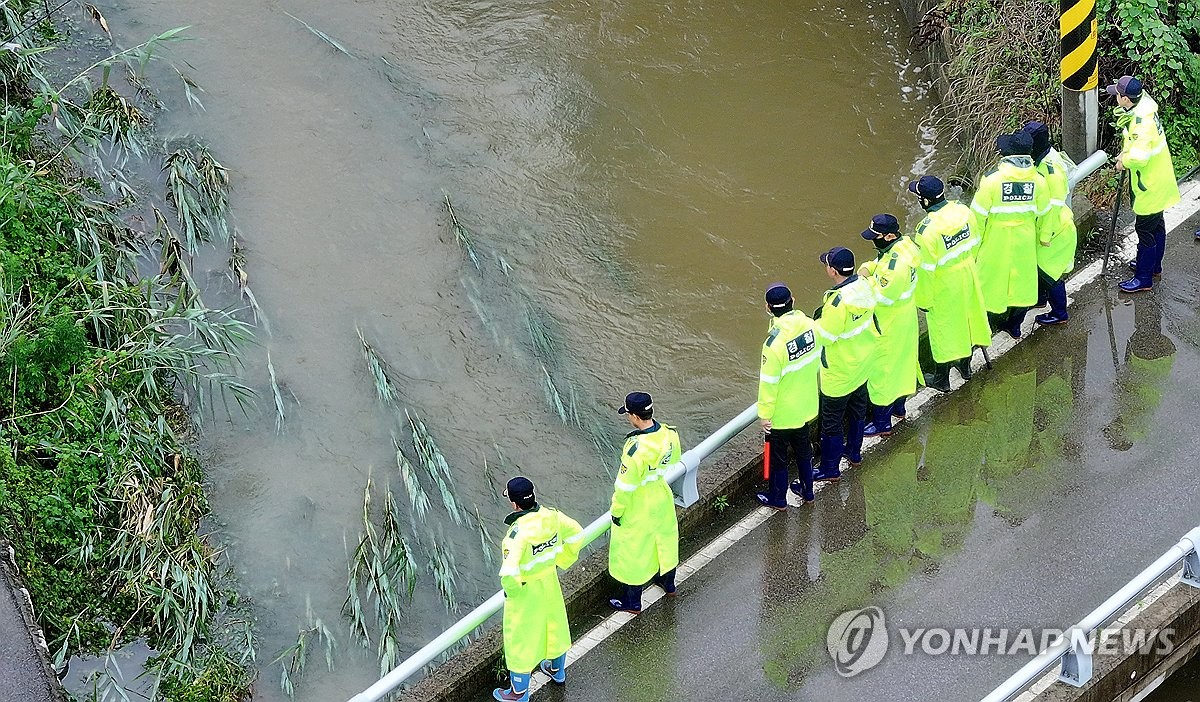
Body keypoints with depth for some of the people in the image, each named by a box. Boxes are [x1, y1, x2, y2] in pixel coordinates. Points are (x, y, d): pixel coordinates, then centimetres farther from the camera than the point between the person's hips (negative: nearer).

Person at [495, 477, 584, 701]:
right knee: (553, 625, 29)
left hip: (525, 591, -7)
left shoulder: (519, 532, -35)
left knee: (521, 640, 13)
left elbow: (509, 572, -38)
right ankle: (557, 670, 55)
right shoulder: (551, 516, -15)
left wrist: (510, 588, -16)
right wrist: (561, 561, 12)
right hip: (550, 582, 7)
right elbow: (576, 534, 1)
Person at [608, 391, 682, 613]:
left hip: (638, 509, -7)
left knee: (633, 549, 12)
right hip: (663, 500, 7)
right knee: (664, 538, 28)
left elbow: (625, 485, -25)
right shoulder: (669, 434, -15)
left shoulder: (637, 448, -35)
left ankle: (632, 601, 27)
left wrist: (617, 510, -11)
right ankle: (668, 583, 51)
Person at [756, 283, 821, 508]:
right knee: (803, 449, 27)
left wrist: (765, 413, -10)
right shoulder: (810, 326, -14)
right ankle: (807, 490, 43)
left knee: (777, 456, 16)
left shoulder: (775, 342, -32)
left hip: (781, 413, -6)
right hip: (806, 405, 6)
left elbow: (769, 382, -23)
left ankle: (778, 498, 32)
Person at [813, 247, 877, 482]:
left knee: (831, 420, 8)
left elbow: (823, 336, -27)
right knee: (857, 408, 27)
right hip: (862, 364, 8)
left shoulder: (839, 302, -35)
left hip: (839, 373, -8)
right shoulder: (863, 286, -11)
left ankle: (830, 469, 20)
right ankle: (854, 452, 46)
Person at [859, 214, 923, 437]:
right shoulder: (903, 244, -4)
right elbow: (879, 264, 11)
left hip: (890, 328, -10)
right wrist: (867, 268, -9)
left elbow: (883, 295, -32)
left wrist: (867, 281, -19)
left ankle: (882, 424, 16)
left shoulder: (897, 263, -35)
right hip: (904, 320, 10)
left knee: (882, 370, 4)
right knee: (900, 362, 26)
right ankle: (898, 407, 46)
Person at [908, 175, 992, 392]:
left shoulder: (928, 230, -31)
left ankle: (941, 379, 29)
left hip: (944, 288, -6)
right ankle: (965, 364, 47)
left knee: (943, 328, 13)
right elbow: (974, 243, 3)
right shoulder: (963, 211, -13)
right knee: (966, 318, 25)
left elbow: (926, 270, -22)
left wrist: (924, 299, -9)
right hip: (968, 276, 6)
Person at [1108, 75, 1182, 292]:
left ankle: (1144, 278, 14)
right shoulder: (1145, 106, -2)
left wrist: (1124, 162, -19)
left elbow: (1139, 157, -38)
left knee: (1145, 229, 3)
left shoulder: (1141, 121, -32)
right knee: (1156, 225, 25)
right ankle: (1153, 265, 43)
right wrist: (1126, 153, 0)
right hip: (1158, 181, 10)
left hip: (1150, 185, -10)